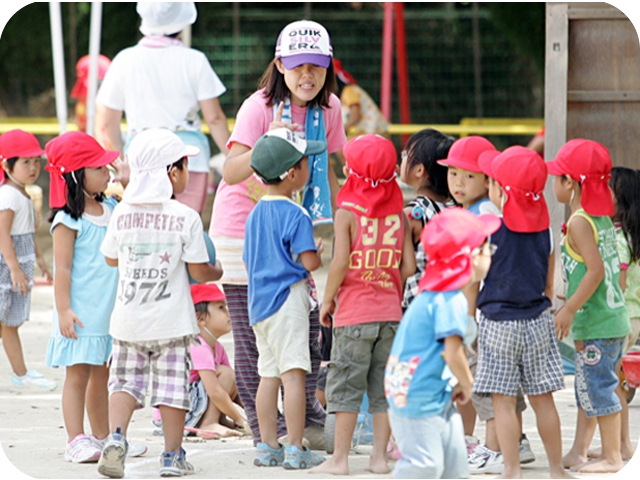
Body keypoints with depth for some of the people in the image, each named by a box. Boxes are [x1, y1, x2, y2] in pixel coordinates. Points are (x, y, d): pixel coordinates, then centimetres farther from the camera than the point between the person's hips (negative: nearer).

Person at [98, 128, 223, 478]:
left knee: (125, 379, 11)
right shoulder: (186, 218, -10)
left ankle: (116, 436, -10)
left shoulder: (121, 214, -1)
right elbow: (198, 271, -8)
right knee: (172, 384, 6)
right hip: (170, 319, -3)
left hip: (128, 318, 3)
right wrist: (216, 272, 14)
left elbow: (111, 258, 11)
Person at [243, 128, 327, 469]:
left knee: (268, 374, 12)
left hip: (259, 301, 8)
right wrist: (321, 255, 3)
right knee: (293, 373, -8)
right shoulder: (295, 215, -14)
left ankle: (268, 446, 16)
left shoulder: (255, 214, 12)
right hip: (288, 299, -8)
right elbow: (309, 261, -18)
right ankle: (295, 450, -10)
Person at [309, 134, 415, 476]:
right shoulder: (398, 213, 5)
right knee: (384, 386, 9)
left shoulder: (348, 212, -7)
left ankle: (339, 459, 1)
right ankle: (379, 456, 10)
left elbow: (341, 262, -15)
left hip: (354, 311, -4)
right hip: (391, 311, 4)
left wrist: (327, 299, -3)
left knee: (346, 385, 1)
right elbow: (409, 266, 3)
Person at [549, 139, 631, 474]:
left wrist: (569, 310, -19)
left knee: (598, 388, 0)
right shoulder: (603, 218, 10)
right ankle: (578, 453, 22)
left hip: (595, 324, -9)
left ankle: (612, 457, 6)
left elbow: (596, 270, -24)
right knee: (587, 389, 16)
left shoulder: (579, 222, -16)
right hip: (614, 317, 9)